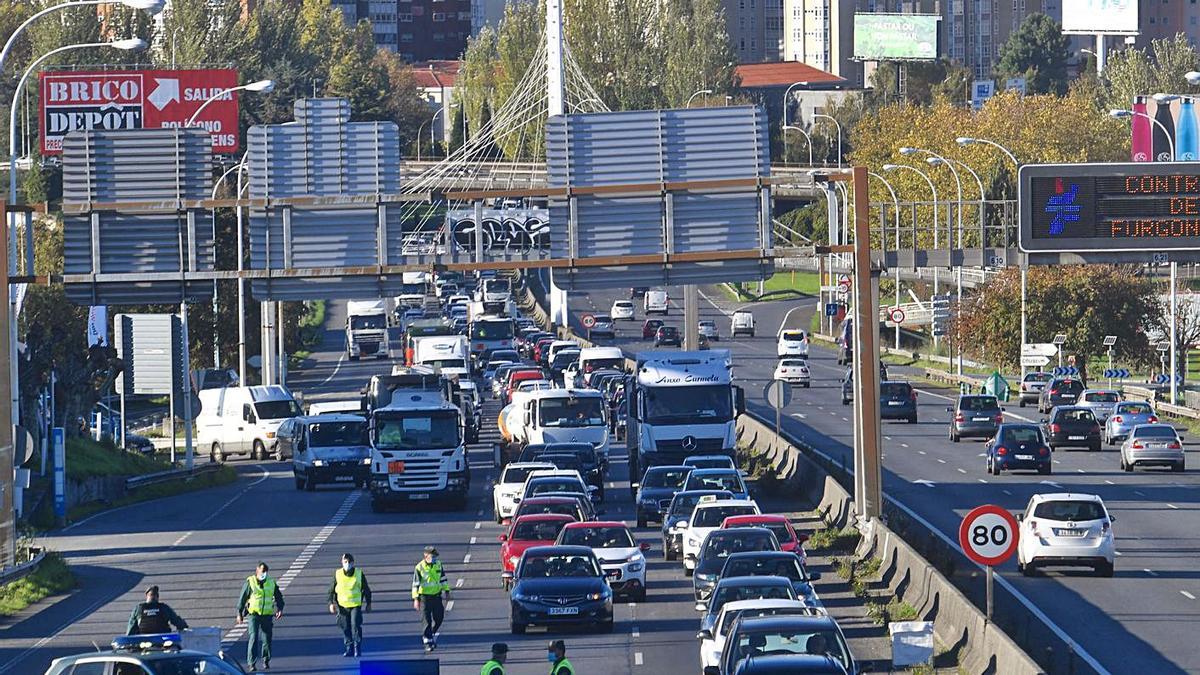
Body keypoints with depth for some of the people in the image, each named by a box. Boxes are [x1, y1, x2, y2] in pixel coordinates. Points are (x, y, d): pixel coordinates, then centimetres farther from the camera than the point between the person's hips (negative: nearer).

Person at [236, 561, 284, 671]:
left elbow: (278, 597, 13)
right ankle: (252, 663, -10)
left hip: (267, 616, 3)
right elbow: (242, 598, 4)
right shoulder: (250, 582, -1)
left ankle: (266, 661, 23)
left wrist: (279, 609, -4)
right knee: (253, 638, -11)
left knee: (267, 639, 5)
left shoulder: (272, 583, 7)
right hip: (254, 615, -3)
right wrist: (239, 613, 4)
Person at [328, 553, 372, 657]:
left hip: (356, 605, -2)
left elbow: (366, 589, 9)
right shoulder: (338, 574, 0)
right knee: (346, 628, 5)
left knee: (356, 625, -14)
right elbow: (332, 590, 7)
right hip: (343, 605, 2)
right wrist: (331, 603, -4)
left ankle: (357, 648, -4)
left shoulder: (359, 574, -2)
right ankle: (349, 648, 16)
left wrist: (368, 603, 11)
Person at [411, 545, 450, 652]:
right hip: (425, 597, -5)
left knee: (438, 618, 6)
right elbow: (415, 584, -11)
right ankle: (428, 642, 5)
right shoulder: (419, 568, -11)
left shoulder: (438, 564, 3)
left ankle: (431, 634, 29)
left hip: (437, 596, 5)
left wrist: (446, 591, 16)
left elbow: (443, 578, 16)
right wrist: (416, 599, -15)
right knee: (427, 621, -3)